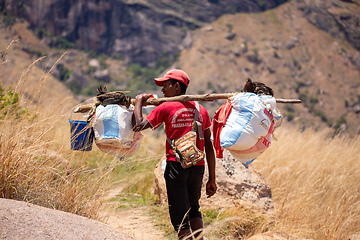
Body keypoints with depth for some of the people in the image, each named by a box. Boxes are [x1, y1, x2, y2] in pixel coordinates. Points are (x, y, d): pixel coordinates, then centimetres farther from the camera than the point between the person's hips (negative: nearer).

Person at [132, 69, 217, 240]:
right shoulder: (201, 110, 10)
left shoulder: (166, 107, -4)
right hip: (198, 167, 5)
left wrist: (138, 103, 11)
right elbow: (209, 147, 8)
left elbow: (139, 126, -6)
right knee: (193, 208, 25)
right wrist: (212, 179, 12)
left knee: (180, 215, 1)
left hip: (176, 166, -5)